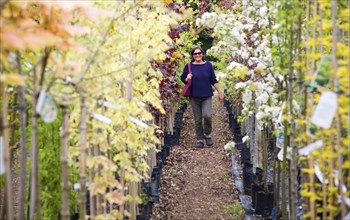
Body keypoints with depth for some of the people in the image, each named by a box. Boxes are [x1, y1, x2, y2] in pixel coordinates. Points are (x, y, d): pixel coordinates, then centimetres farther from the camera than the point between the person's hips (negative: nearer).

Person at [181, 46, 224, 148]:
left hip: (206, 96, 0)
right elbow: (182, 78, 12)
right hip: (194, 97, 1)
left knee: (207, 115, -18)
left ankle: (207, 135, 5)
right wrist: (187, 79, -10)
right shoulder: (189, 66, 3)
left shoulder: (208, 65, 5)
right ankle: (199, 140, 12)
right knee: (197, 119, 2)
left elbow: (214, 80, 9)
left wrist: (220, 92, 8)